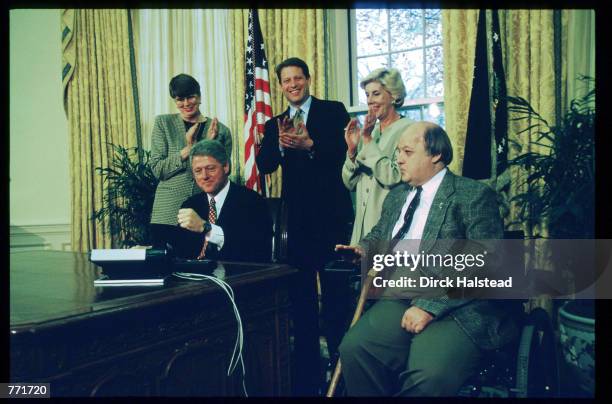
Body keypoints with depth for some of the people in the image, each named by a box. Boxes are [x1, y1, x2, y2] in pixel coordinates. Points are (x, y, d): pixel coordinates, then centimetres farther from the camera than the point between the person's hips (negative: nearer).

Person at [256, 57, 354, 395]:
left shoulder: (333, 111, 1)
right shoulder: (274, 124, 12)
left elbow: (347, 152, -11)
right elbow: (263, 166, 0)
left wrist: (310, 145, -23)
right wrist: (280, 145, -18)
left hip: (331, 214, -4)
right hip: (296, 218, 4)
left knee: (335, 289, 4)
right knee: (301, 293, 10)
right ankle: (307, 371, 23)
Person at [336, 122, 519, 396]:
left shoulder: (474, 195, -3)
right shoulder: (396, 196, 20)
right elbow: (379, 235, 36)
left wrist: (430, 306, -19)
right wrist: (363, 249, 11)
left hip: (457, 308, -5)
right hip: (400, 300, 6)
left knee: (428, 375, -31)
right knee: (354, 347, -21)